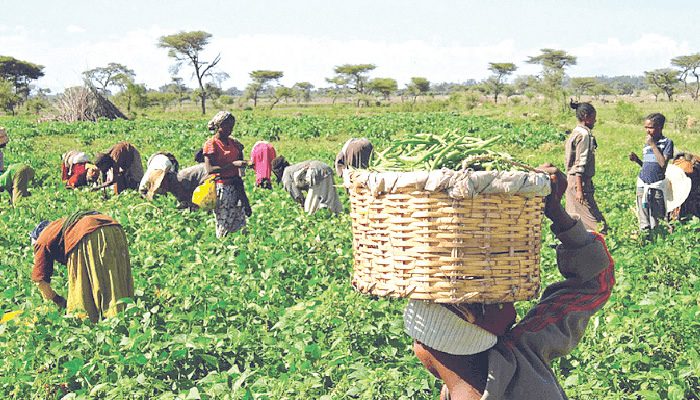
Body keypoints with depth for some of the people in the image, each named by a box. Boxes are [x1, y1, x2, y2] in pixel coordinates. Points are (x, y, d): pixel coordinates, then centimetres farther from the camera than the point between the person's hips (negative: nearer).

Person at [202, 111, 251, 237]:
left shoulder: (233, 143, 12)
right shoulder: (211, 144, -8)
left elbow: (240, 160, 25)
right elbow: (209, 169, -18)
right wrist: (233, 164, -24)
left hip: (236, 185, 6)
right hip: (221, 187, -6)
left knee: (239, 223, 6)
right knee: (224, 226, -3)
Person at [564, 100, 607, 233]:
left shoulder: (576, 132, 14)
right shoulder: (584, 134, -14)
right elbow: (580, 164, -20)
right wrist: (579, 189, -23)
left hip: (572, 179, 10)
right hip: (580, 181, -10)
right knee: (596, 222, -9)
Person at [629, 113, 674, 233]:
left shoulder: (667, 142, -5)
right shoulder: (646, 143, 12)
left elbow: (663, 163, -17)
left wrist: (653, 145, -15)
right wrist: (636, 160, 0)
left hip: (657, 184, -5)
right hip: (643, 184, 5)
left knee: (656, 217, 0)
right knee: (643, 218, 5)